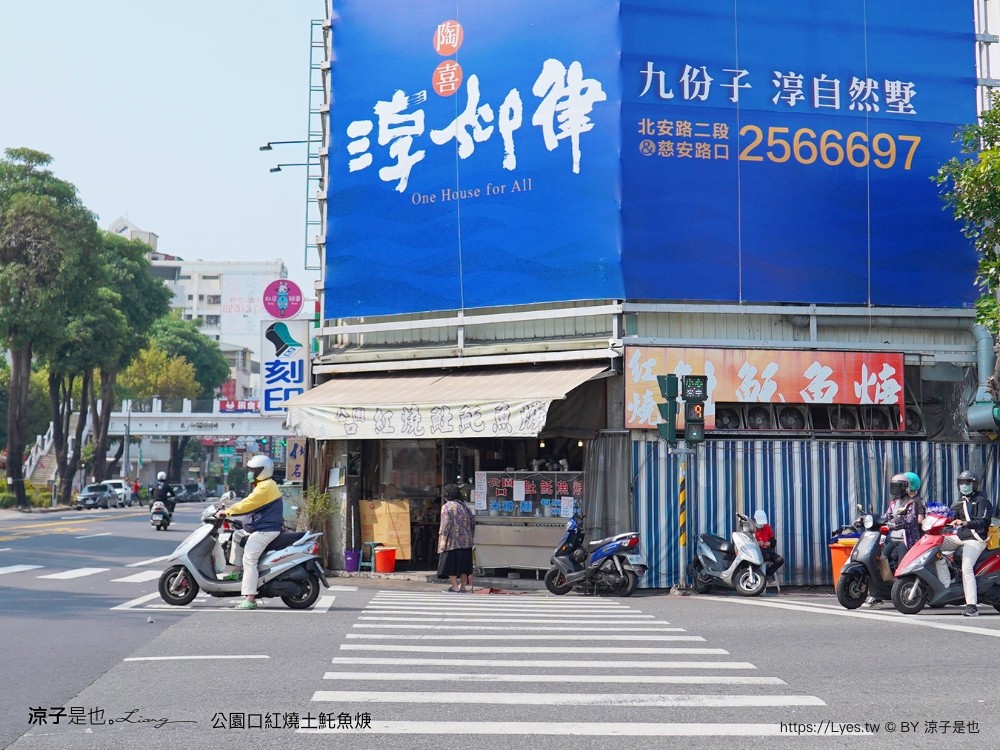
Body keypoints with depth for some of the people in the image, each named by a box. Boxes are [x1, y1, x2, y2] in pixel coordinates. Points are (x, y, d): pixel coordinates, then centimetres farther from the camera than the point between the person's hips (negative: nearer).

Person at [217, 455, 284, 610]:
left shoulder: (266, 487, -13)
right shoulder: (262, 486, 22)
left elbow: (248, 504, -19)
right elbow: (248, 504, 25)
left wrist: (227, 511, -14)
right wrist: (229, 510, 16)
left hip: (265, 530, -12)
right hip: (259, 529, 12)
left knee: (249, 559, -18)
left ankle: (250, 599, -24)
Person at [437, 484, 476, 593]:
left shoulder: (447, 507, -8)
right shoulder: (464, 506, 12)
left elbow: (446, 524, -15)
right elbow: (473, 521, 12)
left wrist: (443, 540, -14)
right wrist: (470, 535, 19)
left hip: (452, 541, -6)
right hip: (466, 541, 6)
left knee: (451, 564, 1)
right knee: (463, 563, 11)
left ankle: (455, 587, 0)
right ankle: (463, 587, 15)